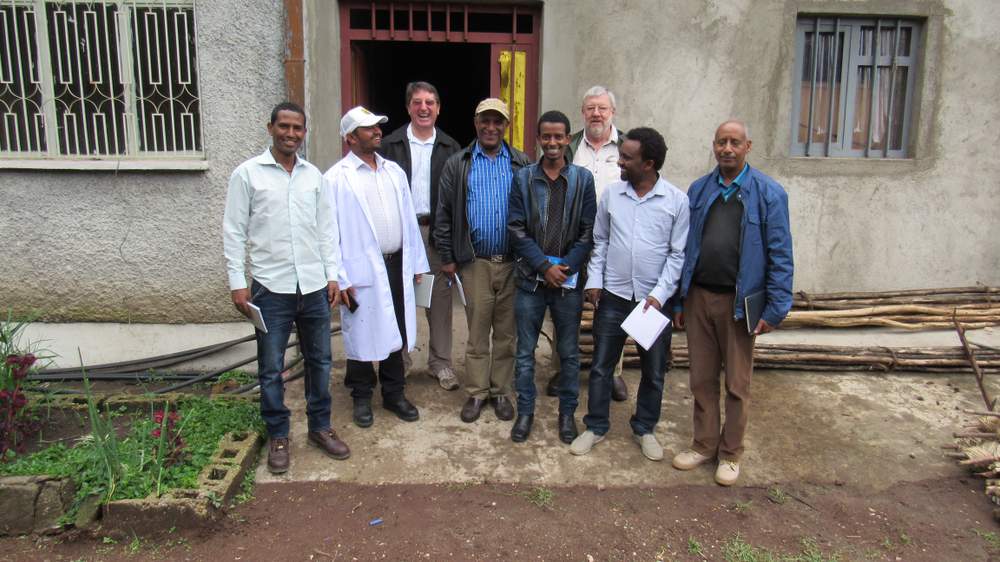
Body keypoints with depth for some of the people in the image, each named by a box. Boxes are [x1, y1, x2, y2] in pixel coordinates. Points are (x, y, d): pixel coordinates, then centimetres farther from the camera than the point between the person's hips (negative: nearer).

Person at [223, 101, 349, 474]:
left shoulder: (313, 175, 8)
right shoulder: (247, 174, -3)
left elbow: (326, 229, 10)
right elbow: (234, 232, -3)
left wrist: (332, 275, 5)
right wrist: (237, 282, -8)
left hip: (314, 286, 4)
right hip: (271, 288, -3)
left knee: (319, 361, 13)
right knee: (271, 369, 6)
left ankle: (320, 427, 29)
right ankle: (278, 437, 22)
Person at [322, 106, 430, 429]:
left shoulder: (394, 170, 9)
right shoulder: (336, 178, -7)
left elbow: (409, 219, 11)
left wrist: (416, 262, 10)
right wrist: (340, 279, -13)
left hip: (396, 266, 5)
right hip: (362, 270, -5)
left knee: (396, 333, 14)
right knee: (362, 337, 8)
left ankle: (394, 394, 30)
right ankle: (362, 398, 26)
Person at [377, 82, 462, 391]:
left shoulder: (450, 148, 6)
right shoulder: (390, 145, 3)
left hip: (436, 231, 1)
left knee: (440, 296, 4)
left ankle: (440, 362, 15)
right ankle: (399, 361, 19)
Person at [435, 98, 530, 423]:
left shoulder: (521, 164, 7)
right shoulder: (457, 164, 5)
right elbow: (444, 214, 4)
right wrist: (447, 257, 0)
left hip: (513, 262, 1)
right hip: (475, 262, -1)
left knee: (507, 333, 9)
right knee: (477, 331, 6)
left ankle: (501, 391, 21)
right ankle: (476, 393, 19)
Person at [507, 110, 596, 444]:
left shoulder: (583, 179, 1)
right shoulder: (523, 178, 2)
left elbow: (589, 231, -1)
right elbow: (516, 228, -3)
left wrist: (566, 267, -12)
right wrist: (544, 265, -12)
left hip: (569, 279, 0)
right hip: (530, 277, 0)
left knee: (569, 352, 11)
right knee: (525, 350, 8)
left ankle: (567, 411, 26)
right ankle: (525, 410, 23)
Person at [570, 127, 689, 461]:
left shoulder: (677, 201, -7)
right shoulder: (611, 194, 1)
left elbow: (678, 254, -5)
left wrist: (659, 294, -12)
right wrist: (594, 280, 0)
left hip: (655, 299, -1)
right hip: (613, 295, 2)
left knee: (654, 371, 12)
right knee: (601, 366, 9)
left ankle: (644, 428, 32)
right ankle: (596, 426, 26)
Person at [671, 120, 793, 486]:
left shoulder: (768, 193, -5)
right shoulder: (698, 190, 5)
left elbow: (780, 255, -6)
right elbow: (685, 247, 8)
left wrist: (775, 310, -10)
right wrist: (679, 301, 8)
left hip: (740, 301, -3)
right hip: (699, 297, 3)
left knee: (737, 383, 9)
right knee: (702, 379, 12)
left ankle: (731, 453, 25)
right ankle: (704, 445, 28)